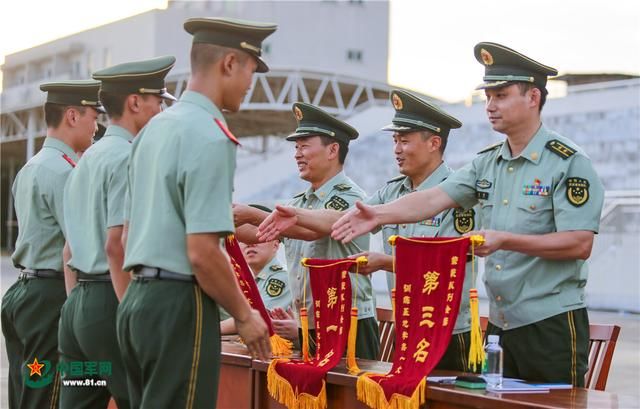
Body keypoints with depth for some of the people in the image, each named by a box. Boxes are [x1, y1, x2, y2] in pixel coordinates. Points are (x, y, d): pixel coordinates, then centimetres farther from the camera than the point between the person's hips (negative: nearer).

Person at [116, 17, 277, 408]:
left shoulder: (154, 128, 13)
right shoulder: (211, 138, -14)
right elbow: (202, 252, -19)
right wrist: (244, 316, -7)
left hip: (137, 299, 9)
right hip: (180, 303, -9)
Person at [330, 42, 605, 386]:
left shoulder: (569, 163, -9)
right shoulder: (487, 162, 11)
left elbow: (581, 244, -16)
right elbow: (436, 198, 1)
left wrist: (505, 240, -23)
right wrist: (379, 215, -15)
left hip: (552, 323, -6)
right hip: (499, 323, 6)